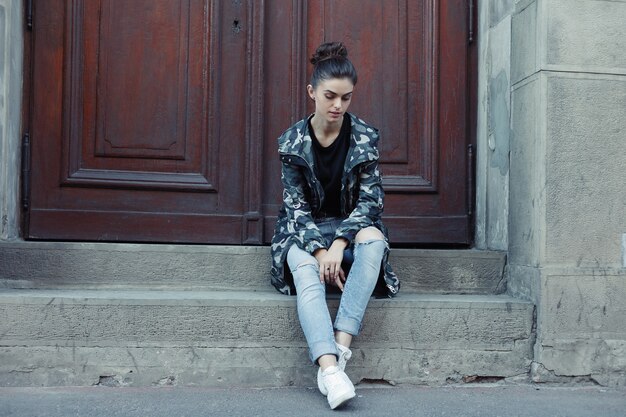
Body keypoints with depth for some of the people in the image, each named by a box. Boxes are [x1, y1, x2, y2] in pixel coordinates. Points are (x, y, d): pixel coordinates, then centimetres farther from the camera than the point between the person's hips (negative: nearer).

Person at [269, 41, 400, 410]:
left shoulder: (365, 138, -2)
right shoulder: (292, 141, -3)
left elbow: (369, 199, -7)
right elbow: (296, 206, -7)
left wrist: (339, 245, -23)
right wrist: (320, 250, -24)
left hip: (350, 227, 1)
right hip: (305, 231, -1)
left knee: (374, 238, -34)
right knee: (306, 268, -35)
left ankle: (339, 349, -40)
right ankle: (331, 369, -51)